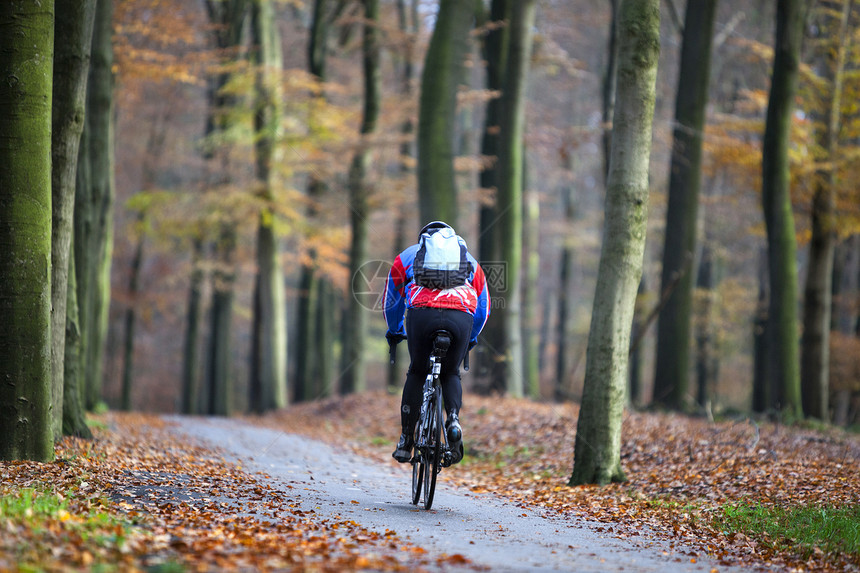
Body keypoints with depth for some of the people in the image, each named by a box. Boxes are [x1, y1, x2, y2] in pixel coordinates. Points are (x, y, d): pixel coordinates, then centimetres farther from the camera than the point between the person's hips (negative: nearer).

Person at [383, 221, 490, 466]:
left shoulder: (408, 255, 31)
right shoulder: (470, 261, 34)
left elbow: (391, 300, 39)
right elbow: (483, 308, 38)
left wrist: (394, 332, 54)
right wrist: (470, 339, 52)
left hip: (422, 315, -1)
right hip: (461, 317, 1)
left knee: (417, 374, 20)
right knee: (451, 374, 23)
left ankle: (406, 441, 16)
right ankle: (454, 419, -5)